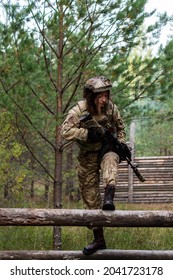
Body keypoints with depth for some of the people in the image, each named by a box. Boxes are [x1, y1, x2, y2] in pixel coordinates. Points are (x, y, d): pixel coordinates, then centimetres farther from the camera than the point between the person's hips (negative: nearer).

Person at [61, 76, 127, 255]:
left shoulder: (111, 108, -7)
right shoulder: (79, 110, -17)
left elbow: (120, 127, 11)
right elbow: (65, 131, -27)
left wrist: (121, 144, -3)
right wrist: (88, 133, -32)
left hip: (107, 149, 0)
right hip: (87, 156, 0)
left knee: (110, 160, -38)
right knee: (90, 197, 2)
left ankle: (109, 198, -56)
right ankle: (98, 239, 11)